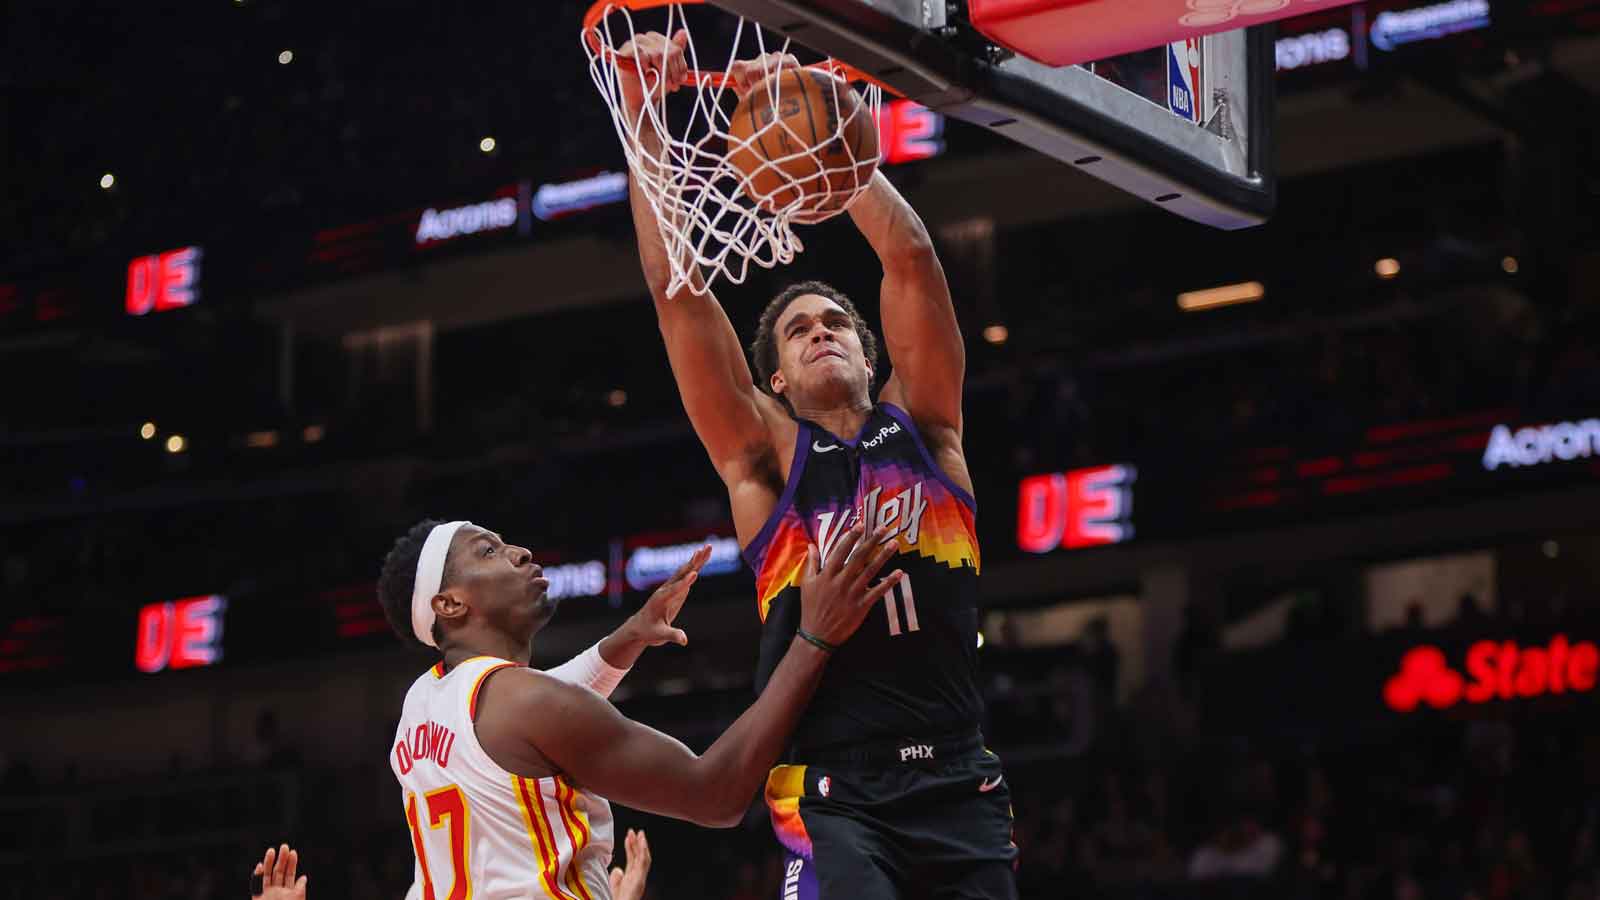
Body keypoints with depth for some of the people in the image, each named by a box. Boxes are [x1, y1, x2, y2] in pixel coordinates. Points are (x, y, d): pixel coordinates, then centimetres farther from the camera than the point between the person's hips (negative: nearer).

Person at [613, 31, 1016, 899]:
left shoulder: (923, 426, 14)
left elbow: (910, 255, 4)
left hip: (960, 784, 3)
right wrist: (643, 118, -2)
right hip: (833, 792, -3)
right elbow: (679, 291, 3)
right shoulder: (766, 456, 9)